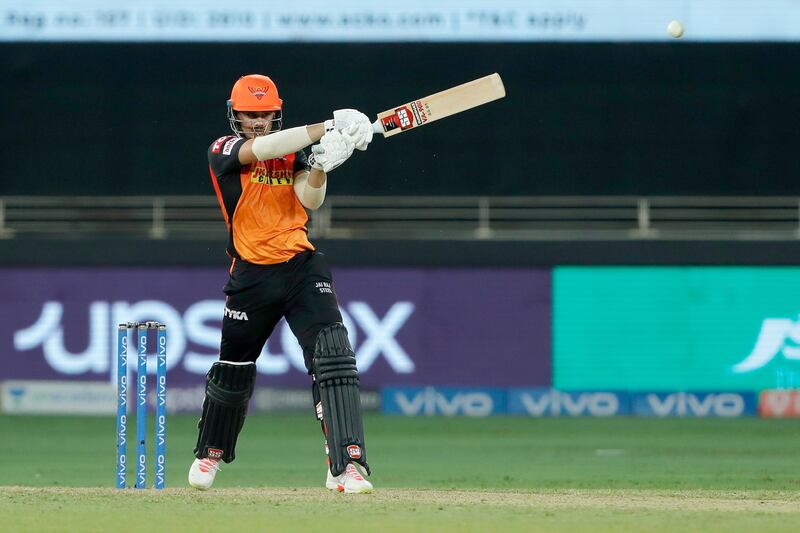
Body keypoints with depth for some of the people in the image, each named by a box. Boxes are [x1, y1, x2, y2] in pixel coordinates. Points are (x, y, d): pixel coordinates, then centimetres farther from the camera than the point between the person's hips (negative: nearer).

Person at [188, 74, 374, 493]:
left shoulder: (293, 154, 10)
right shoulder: (223, 152, -2)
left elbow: (310, 199, -6)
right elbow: (263, 149, -21)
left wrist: (321, 165, -27)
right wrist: (327, 127, -29)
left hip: (301, 268, 1)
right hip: (251, 275, -1)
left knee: (333, 358, -17)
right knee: (233, 370, 10)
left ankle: (346, 465, -22)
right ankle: (211, 453, 38)